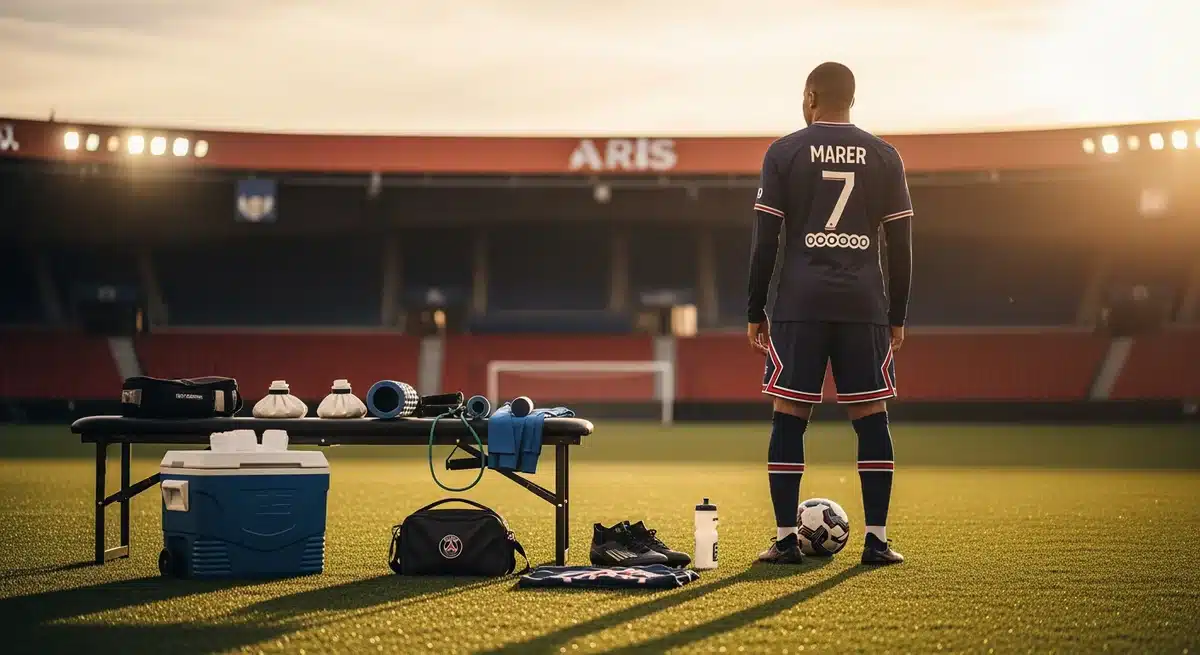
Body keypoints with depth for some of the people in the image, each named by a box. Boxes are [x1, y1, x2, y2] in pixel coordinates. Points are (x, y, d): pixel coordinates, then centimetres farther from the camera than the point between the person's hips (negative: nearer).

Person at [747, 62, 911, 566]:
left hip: (799, 304, -1)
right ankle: (877, 539, 1)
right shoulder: (884, 156, 8)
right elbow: (900, 244, 7)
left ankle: (786, 538, 1)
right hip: (865, 305, 1)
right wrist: (898, 317, 13)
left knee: (789, 417, 3)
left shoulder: (784, 152, 3)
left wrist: (755, 312, 6)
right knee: (871, 417, 5)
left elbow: (764, 239, 0)